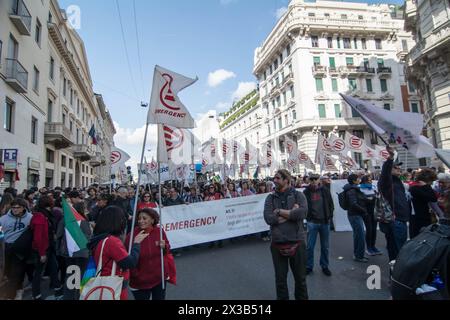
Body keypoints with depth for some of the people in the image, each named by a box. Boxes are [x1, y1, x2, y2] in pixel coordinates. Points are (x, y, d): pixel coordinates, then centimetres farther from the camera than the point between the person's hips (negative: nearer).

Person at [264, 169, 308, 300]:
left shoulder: (298, 195, -2)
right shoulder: (270, 198, 2)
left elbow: (302, 213, -20)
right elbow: (268, 218, -12)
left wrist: (280, 212, -13)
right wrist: (291, 213, -13)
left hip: (297, 241, -1)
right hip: (277, 243, 1)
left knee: (300, 278, 17)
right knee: (280, 279, 15)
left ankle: (302, 298, 40)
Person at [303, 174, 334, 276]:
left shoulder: (325, 190, 1)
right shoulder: (306, 192, -4)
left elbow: (331, 204, 7)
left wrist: (329, 217, 1)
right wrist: (308, 217, -5)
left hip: (325, 222, 2)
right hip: (312, 222, -2)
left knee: (325, 247, 13)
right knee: (310, 247, 3)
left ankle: (325, 266, 29)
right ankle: (309, 266, 19)